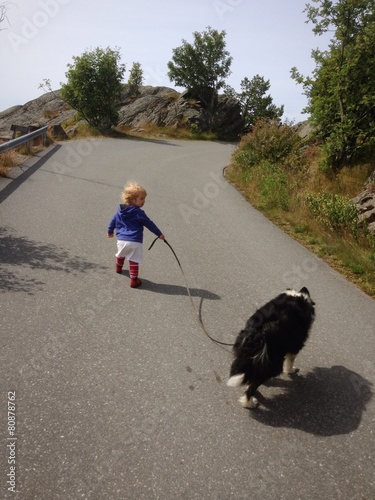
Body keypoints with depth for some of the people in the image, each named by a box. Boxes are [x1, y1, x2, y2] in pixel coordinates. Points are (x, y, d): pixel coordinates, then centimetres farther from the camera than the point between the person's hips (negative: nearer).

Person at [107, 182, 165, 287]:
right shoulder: (139, 213, -10)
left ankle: (119, 268, 55)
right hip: (135, 242, -6)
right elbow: (149, 224, -6)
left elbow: (113, 221, 18)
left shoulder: (120, 210, 8)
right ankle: (134, 280, 6)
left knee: (120, 255, 32)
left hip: (121, 240, 6)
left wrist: (110, 231, 36)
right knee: (134, 261, 2)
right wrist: (159, 234, 4)